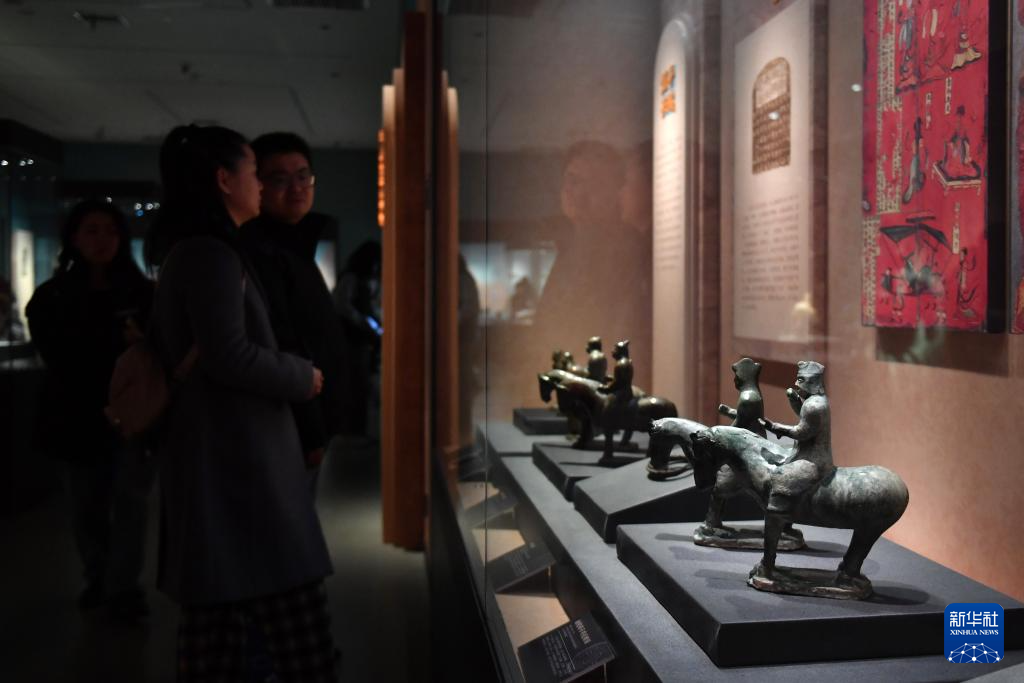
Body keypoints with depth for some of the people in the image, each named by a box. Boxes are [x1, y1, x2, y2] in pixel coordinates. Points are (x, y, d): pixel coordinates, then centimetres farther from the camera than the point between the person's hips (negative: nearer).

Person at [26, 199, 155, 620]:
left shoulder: (142, 292, 2)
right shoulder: (50, 297, 5)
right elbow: (59, 358, -6)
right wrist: (118, 344, -17)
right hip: (81, 417, 2)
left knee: (129, 498, -5)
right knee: (87, 505, 9)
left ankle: (123, 588, 1)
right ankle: (98, 579, 25)